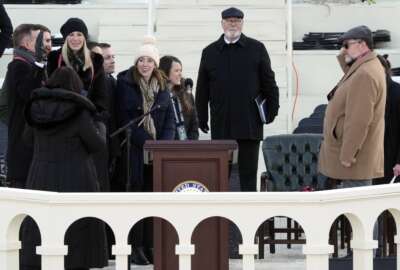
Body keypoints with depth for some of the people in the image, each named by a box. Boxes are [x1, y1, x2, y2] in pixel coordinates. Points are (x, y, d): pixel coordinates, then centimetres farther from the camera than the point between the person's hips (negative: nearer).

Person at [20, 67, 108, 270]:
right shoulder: (79, 112, -13)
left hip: (41, 179, 4)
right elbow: (96, 144, -5)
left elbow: (28, 139, 14)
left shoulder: (37, 107, 1)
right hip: (75, 182, -4)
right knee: (77, 236, 4)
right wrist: (101, 128, 15)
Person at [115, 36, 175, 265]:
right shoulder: (125, 84, -2)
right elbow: (124, 119, -7)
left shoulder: (162, 87, 11)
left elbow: (170, 120, 11)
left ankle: (151, 245, 6)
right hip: (134, 149, -4)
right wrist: (146, 142, -13)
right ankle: (136, 246, -2)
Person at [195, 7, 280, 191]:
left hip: (250, 123, -1)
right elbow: (202, 89, 10)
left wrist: (272, 109, 0)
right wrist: (202, 118, 6)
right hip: (221, 125, 1)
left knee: (248, 170, 2)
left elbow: (269, 82, 7)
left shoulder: (256, 49, 6)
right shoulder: (210, 52, 10)